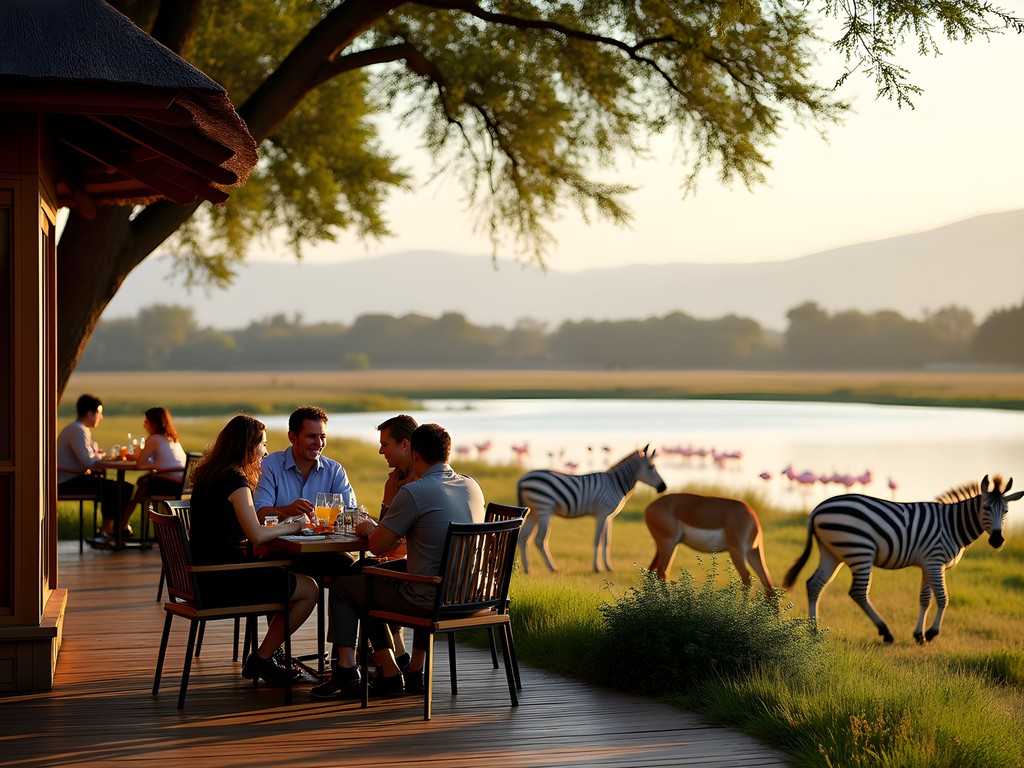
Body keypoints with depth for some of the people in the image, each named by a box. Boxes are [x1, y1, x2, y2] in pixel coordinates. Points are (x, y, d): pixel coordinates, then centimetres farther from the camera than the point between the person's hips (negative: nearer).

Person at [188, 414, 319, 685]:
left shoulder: (209, 474, 12)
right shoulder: (235, 479, -16)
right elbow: (256, 535, -22)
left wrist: (283, 521, 10)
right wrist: (290, 526, -5)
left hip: (204, 576, 10)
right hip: (223, 581, -10)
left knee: (284, 574, 24)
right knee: (309, 590, -3)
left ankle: (264, 656, 25)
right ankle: (261, 660, 7)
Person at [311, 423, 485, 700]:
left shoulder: (413, 492, -17)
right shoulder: (472, 487, 5)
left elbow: (378, 546, -10)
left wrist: (370, 528, 14)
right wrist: (381, 528, 25)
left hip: (430, 601, -7)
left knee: (342, 587, 14)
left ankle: (346, 672, 9)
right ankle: (416, 672, 36)